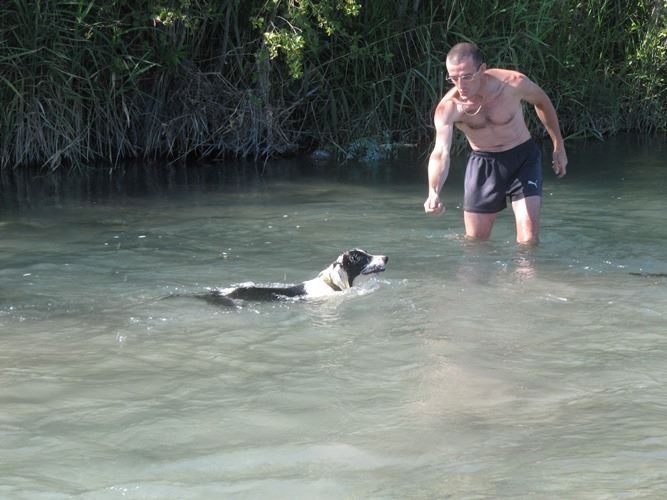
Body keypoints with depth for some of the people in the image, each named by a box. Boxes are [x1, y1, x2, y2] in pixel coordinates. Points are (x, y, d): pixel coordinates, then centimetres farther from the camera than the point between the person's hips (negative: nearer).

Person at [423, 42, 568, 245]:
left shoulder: (513, 84, -23)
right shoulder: (448, 108, -24)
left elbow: (542, 101, -1)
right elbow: (440, 153, -35)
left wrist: (559, 146, 6)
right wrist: (434, 193, -53)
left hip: (523, 158, -1)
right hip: (482, 163, 1)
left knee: (528, 241, -12)